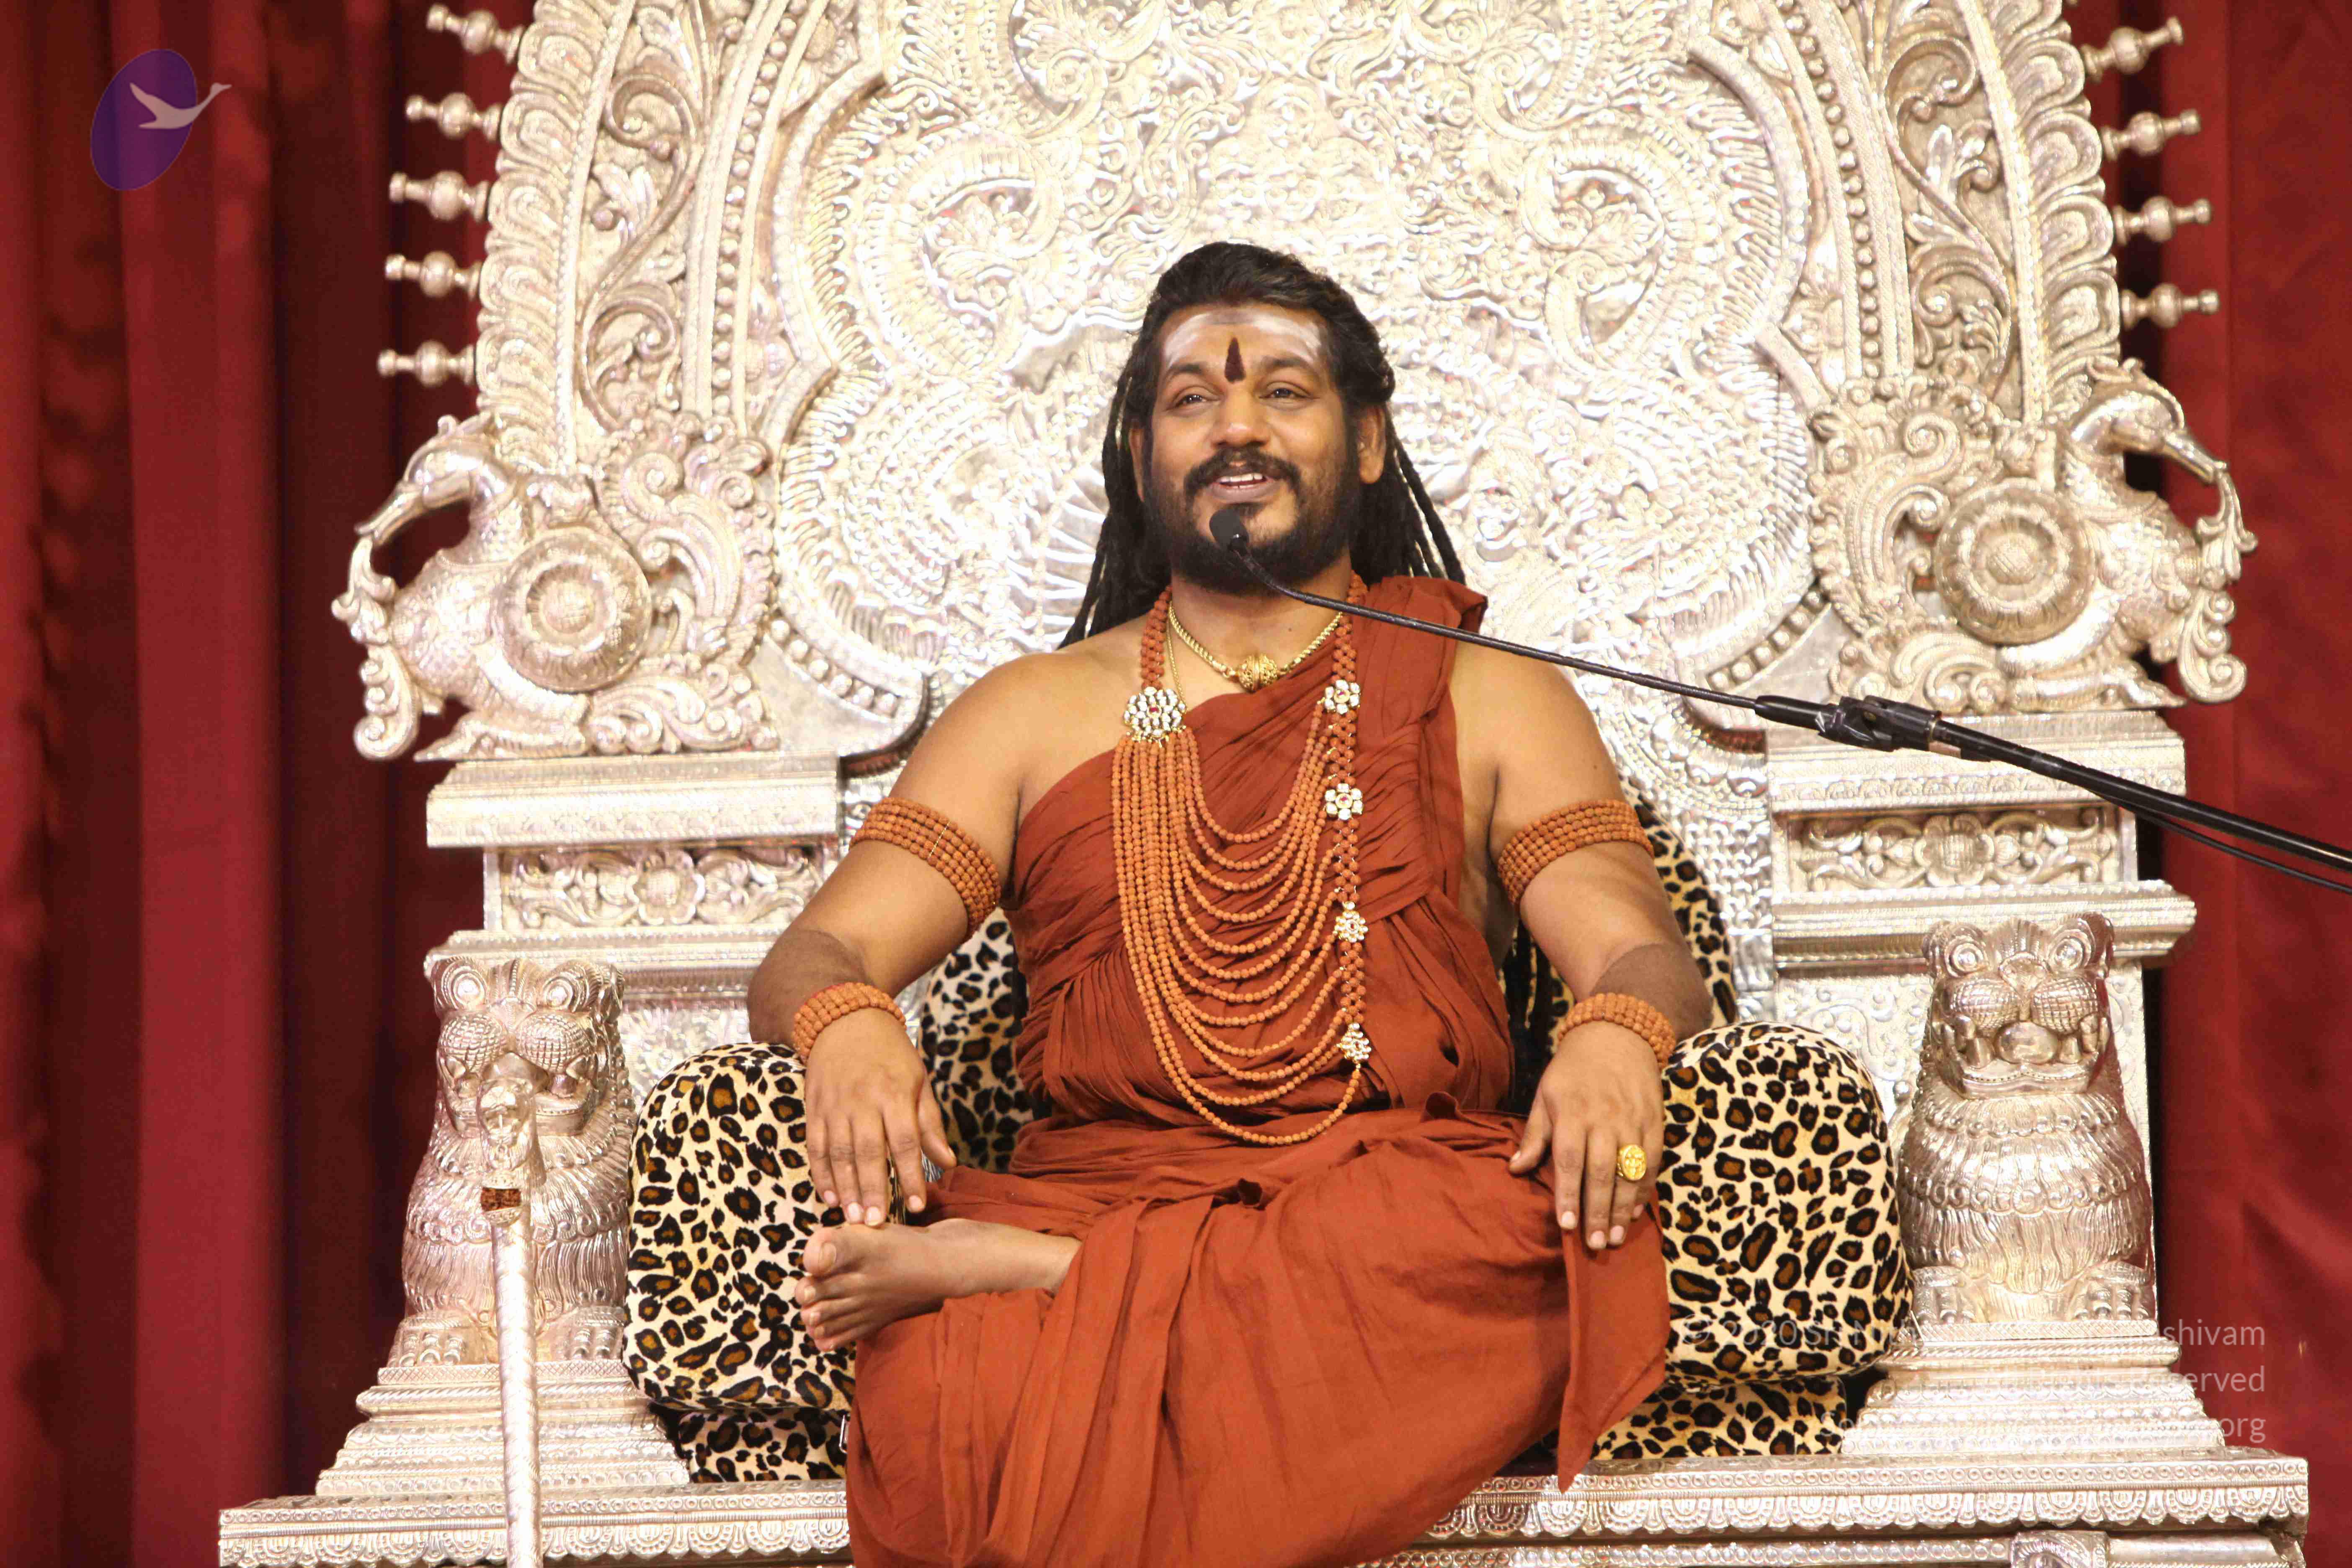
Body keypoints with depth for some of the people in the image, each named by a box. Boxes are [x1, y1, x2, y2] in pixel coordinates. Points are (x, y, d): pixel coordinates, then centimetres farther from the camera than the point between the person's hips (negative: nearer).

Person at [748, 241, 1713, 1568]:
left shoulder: (1490, 700, 20)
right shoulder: (1034, 713, 21)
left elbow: (1644, 952, 8)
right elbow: (815, 954, 11)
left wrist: (1616, 1037, -19)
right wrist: (846, 1026, -15)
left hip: (1407, 1193, 4)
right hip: (1097, 1183, -3)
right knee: (944, 1396, -41)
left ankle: (1024, 1273, -31)